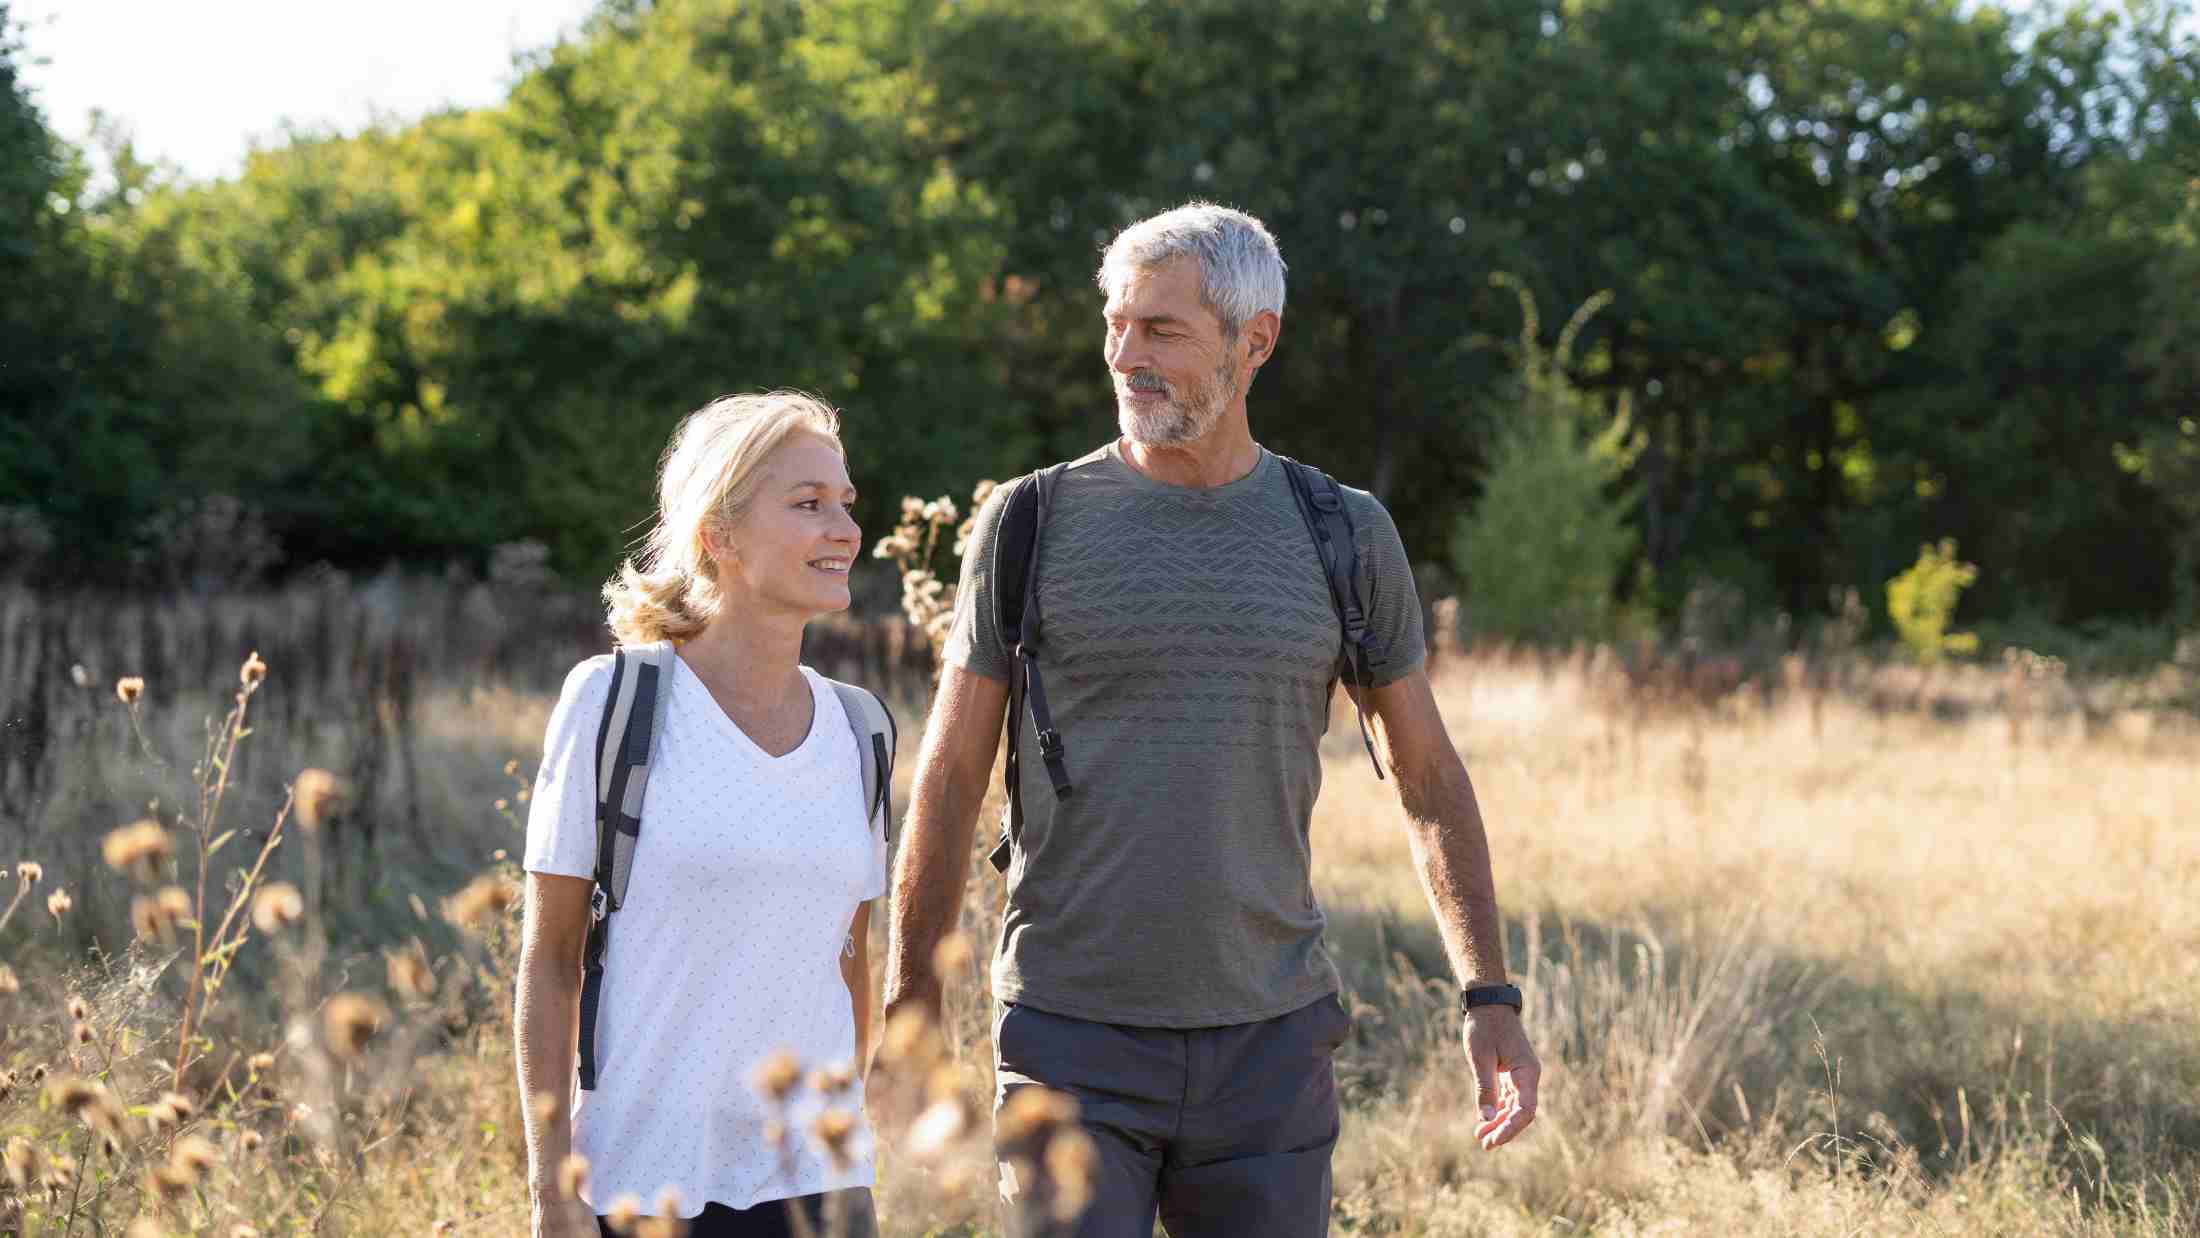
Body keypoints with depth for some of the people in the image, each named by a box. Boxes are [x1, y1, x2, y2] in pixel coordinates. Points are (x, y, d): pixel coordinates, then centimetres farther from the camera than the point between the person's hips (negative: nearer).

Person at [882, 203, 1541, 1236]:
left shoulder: (1345, 536, 4)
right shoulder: (1031, 525, 0)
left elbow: (1428, 776, 10)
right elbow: (949, 781, 4)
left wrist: (1490, 996, 3)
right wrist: (906, 1006, 2)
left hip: (1269, 1040, 2)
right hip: (1073, 1036, -2)